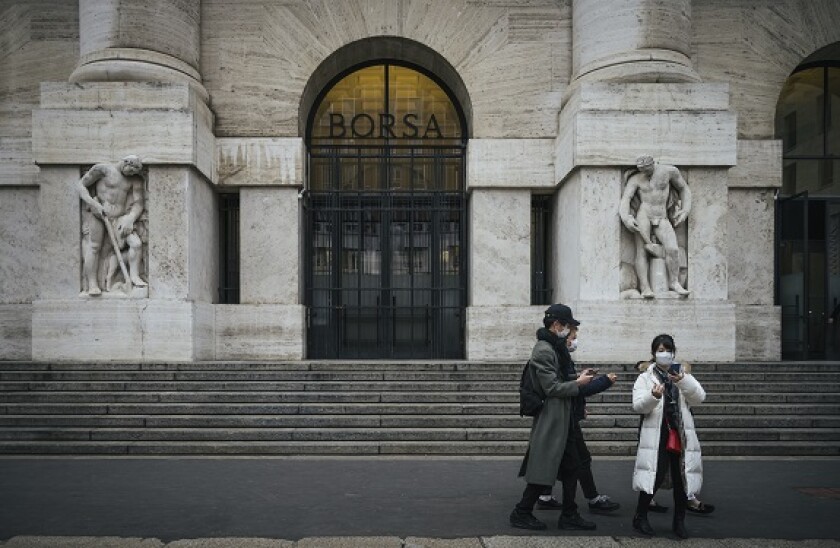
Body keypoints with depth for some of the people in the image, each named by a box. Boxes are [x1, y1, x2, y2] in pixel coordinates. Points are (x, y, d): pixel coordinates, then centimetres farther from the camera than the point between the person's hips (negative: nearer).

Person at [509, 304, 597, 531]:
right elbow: (551, 388, -20)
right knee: (543, 470, -2)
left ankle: (569, 516, 20)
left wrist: (578, 378, 9)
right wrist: (578, 383, -10)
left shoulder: (554, 348, 14)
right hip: (550, 421, -10)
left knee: (571, 467, 13)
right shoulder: (543, 350, -17)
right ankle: (521, 513, 9)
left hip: (562, 420, 10)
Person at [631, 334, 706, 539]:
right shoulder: (645, 378, 4)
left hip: (681, 434, 3)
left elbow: (699, 398, -3)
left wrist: (684, 381, -20)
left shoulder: (683, 375, 13)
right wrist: (654, 396, -29)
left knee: (681, 478, 7)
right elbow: (638, 406, -8)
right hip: (657, 435, -3)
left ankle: (679, 521, 23)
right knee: (654, 476, -8)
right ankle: (640, 517, 11)